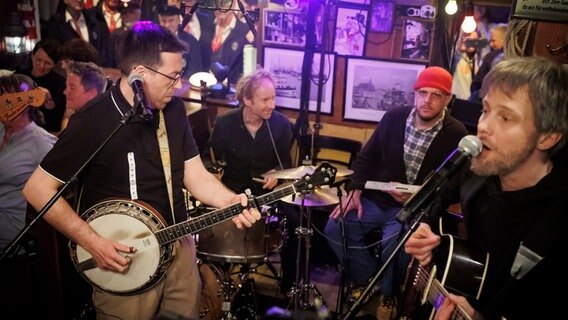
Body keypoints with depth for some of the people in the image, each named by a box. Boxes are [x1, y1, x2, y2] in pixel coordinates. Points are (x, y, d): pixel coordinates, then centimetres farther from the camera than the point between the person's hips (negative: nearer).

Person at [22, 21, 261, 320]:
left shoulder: (174, 109, -2)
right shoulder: (93, 121, -21)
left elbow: (194, 174, 3)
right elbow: (37, 189, -16)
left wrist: (229, 201, -16)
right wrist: (92, 242, -21)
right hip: (121, 260, -5)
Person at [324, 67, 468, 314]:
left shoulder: (456, 135, -9)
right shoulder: (394, 117, 0)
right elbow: (366, 157, 8)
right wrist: (355, 190, -6)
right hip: (376, 199, 4)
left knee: (393, 244, -30)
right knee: (335, 227, -13)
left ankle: (388, 294, 4)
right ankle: (368, 279, 10)